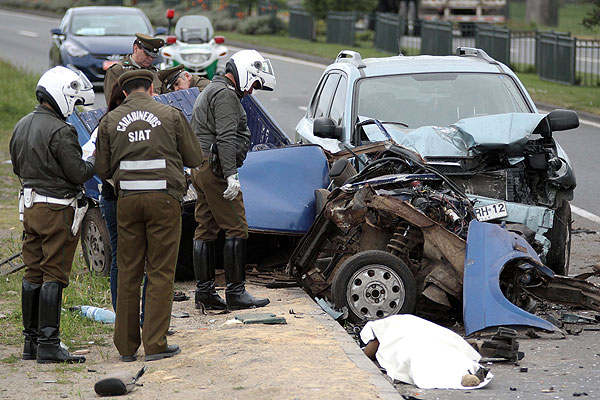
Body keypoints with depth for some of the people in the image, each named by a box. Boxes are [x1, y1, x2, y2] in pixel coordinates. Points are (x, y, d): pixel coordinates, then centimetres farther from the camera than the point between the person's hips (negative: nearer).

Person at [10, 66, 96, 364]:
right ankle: (48, 346, -6)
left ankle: (31, 341, 18)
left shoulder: (22, 126, 10)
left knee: (33, 274, 12)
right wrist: (94, 162, 1)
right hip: (57, 209, -8)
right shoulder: (60, 132, -17)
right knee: (54, 275, -5)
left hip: (30, 205, 8)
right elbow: (79, 173, -16)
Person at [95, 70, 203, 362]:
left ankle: (126, 346, 12)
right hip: (164, 198, -2)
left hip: (128, 199, 2)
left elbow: (102, 170, 8)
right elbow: (195, 159, 5)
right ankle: (155, 344, -2)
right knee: (161, 273, 1)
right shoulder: (171, 115, 2)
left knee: (128, 273, 9)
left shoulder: (110, 121, 6)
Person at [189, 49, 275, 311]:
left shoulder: (209, 92, 24)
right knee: (236, 229, -8)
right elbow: (226, 138, -21)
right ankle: (235, 292, -8)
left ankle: (204, 291, 12)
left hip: (199, 169, 11)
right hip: (215, 169, -11)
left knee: (205, 230, 10)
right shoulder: (225, 95, -11)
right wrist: (231, 174, -25)